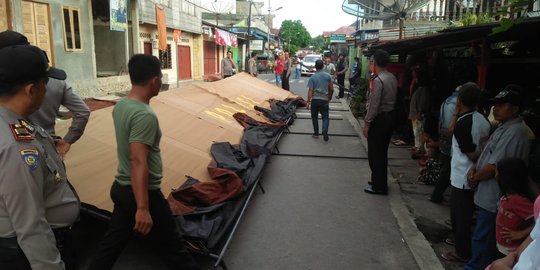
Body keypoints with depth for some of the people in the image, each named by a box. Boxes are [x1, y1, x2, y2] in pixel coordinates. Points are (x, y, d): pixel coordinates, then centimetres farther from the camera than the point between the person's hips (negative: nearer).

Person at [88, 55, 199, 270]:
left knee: (112, 242, 21)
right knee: (173, 248, 8)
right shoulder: (145, 115, -25)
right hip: (142, 193, -8)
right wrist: (143, 208, -32)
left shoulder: (120, 106, 3)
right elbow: (138, 162, -31)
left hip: (120, 188, 9)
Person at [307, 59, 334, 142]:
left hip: (314, 99, 0)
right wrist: (329, 97, 19)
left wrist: (308, 101, -7)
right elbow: (331, 89, 4)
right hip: (324, 99, 1)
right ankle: (325, 130, -18)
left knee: (314, 117, 15)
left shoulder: (312, 77, -4)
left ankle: (316, 133, 18)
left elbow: (310, 90, -10)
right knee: (325, 117, 8)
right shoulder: (327, 76, 1)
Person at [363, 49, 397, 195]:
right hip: (390, 117, 9)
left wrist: (367, 123, -16)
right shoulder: (393, 78, 7)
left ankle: (379, 186, 11)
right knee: (382, 152, 19)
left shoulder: (378, 80, -19)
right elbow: (393, 99, 10)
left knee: (375, 154, 2)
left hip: (379, 119, -9)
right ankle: (380, 181, 31)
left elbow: (374, 105, -21)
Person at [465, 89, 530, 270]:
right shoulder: (504, 128, 11)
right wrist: (474, 168, 0)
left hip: (494, 198, -10)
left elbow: (494, 167, -24)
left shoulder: (514, 132, -22)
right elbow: (488, 154, 18)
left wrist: (475, 178, -8)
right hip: (488, 194, 10)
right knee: (485, 237, 22)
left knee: (482, 238, 2)